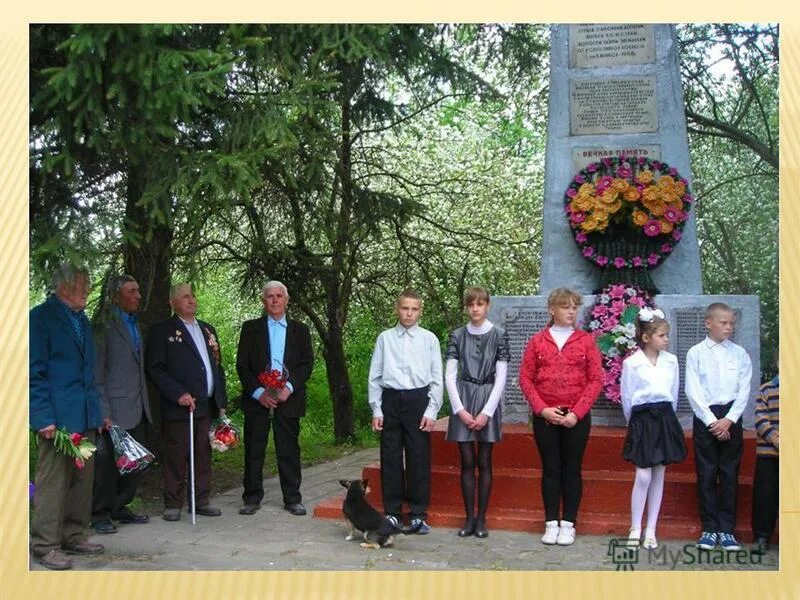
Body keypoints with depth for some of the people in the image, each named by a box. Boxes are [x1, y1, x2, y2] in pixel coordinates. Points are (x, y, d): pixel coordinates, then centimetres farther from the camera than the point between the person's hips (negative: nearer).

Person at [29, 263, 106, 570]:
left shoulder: (82, 320, 16)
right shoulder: (41, 317, -8)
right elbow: (35, 372, -11)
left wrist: (99, 411, 15)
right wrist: (44, 418, -16)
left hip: (85, 417, 8)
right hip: (57, 416, -8)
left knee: (82, 478, 12)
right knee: (52, 481, -1)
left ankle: (74, 536, 23)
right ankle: (45, 545, 9)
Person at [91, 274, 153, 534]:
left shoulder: (135, 325, 16)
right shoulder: (104, 327, -9)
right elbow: (96, 374, -11)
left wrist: (145, 403, 16)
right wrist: (103, 413, -16)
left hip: (137, 409, 8)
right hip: (115, 410, -8)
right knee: (108, 462, 0)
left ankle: (120, 507, 24)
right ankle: (100, 514, 13)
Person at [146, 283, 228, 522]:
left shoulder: (207, 329, 18)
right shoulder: (162, 331, -1)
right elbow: (155, 369, -8)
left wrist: (221, 402, 14)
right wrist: (178, 394, -16)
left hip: (208, 406, 6)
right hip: (178, 407, -5)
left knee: (203, 455, 9)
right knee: (176, 457, 0)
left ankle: (201, 500, 18)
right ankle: (173, 505, 9)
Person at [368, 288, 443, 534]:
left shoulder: (429, 339, 3)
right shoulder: (385, 338, 6)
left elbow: (437, 378, 3)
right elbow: (375, 376, 7)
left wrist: (431, 411, -4)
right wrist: (376, 410, 2)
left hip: (418, 400, -1)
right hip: (390, 400, 1)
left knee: (419, 458, 1)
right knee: (390, 458, 6)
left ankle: (418, 514, 12)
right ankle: (392, 512, 18)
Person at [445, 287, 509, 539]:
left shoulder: (498, 335, -1)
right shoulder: (457, 336, 4)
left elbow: (500, 378, -4)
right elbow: (449, 376, 2)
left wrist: (486, 412, -9)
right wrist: (460, 410, -7)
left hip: (488, 401, -1)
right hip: (463, 401, 1)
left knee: (484, 462, 4)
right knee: (467, 462, 3)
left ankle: (481, 518, 12)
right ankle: (469, 518, 11)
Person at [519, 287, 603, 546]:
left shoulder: (586, 341, 2)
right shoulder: (537, 341, 4)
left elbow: (595, 380, -2)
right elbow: (526, 378, 2)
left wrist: (576, 413, -10)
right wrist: (542, 409, -9)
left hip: (576, 416, -1)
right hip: (544, 416, 1)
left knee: (572, 469, 5)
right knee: (550, 469, 6)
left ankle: (568, 524, 14)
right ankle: (551, 523, 14)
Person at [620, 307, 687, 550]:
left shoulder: (671, 361, 5)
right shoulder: (631, 363, -6)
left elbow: (674, 394, 13)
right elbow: (627, 398, 1)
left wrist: (666, 417, 14)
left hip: (665, 419, 4)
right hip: (642, 420, -4)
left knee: (658, 476, 7)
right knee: (643, 476, -7)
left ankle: (651, 531, 15)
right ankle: (635, 530, 6)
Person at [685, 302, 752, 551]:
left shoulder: (739, 353, 5)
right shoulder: (696, 353, 0)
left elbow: (744, 390, 2)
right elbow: (693, 391, -4)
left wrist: (729, 420, -9)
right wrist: (712, 421, -10)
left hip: (731, 418, 2)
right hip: (705, 417, -1)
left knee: (729, 474, 4)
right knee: (706, 474, 2)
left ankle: (727, 529, 12)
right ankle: (709, 528, 11)